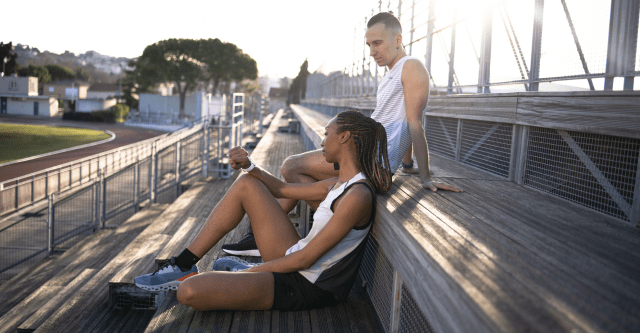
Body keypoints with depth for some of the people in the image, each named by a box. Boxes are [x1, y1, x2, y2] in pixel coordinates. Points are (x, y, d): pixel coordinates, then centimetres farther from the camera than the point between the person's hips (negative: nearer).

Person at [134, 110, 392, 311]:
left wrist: (245, 274, -14)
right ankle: (184, 267, 11)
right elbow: (281, 189, 19)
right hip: (295, 264, 10)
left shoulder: (357, 196, -23)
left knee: (188, 291, -26)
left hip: (307, 288, -9)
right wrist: (249, 166, 3)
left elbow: (304, 260, -22)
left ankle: (245, 271, 7)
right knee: (246, 184, 7)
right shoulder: (339, 184, 7)